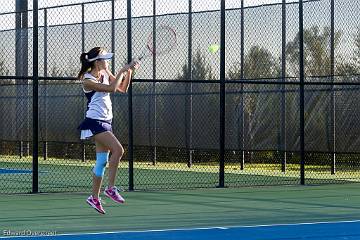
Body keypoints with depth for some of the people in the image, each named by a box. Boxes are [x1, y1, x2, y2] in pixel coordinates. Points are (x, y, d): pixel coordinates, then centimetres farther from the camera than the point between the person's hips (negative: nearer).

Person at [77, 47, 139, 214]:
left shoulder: (105, 74, 9)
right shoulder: (88, 81, -15)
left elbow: (123, 89, 14)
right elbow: (111, 88, -22)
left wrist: (129, 72, 1)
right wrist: (122, 71, -15)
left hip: (105, 121, 8)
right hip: (95, 121, -8)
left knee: (102, 160, 7)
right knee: (118, 149, -21)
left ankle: (94, 197, 13)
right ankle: (111, 188, -14)